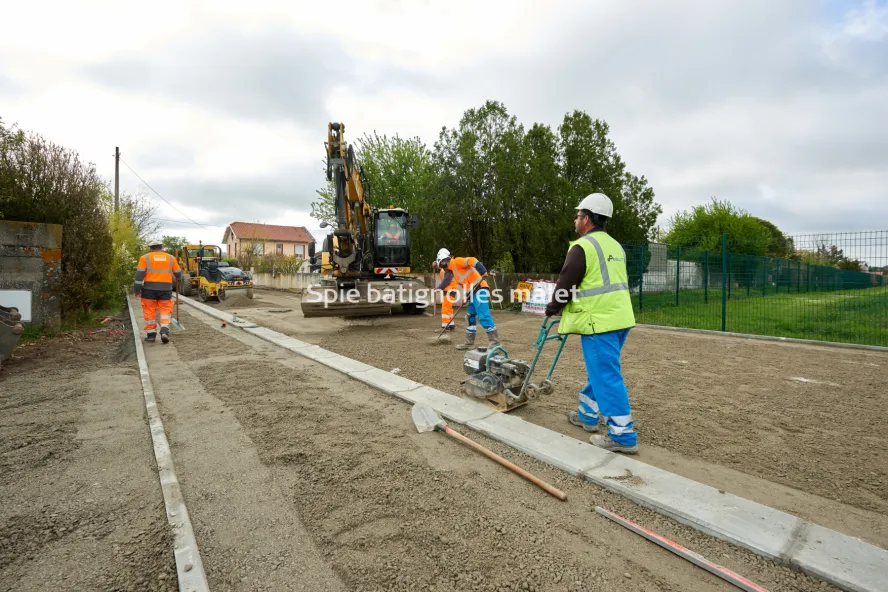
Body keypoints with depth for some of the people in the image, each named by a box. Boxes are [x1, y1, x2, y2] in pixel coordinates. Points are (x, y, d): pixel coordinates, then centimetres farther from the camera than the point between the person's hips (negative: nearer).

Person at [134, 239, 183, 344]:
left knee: (150, 312, 8)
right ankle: (164, 332, -11)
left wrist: (136, 289, 1)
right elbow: (178, 273, 13)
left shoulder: (145, 257, 3)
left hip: (149, 289, -1)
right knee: (165, 310, 6)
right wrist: (175, 278, 36)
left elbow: (140, 274, -2)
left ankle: (151, 334, 13)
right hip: (166, 289, 1)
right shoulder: (171, 258, 8)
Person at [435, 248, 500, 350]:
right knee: (470, 317, 14)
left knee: (483, 316, -14)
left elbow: (472, 261, -18)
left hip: (479, 290, -10)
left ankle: (495, 342, -11)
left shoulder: (456, 262, -3)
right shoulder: (453, 270, 25)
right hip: (474, 293, 10)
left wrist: (483, 272, -28)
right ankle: (469, 343, 21)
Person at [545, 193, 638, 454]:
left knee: (607, 377, -3)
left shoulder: (582, 247, -13)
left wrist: (552, 310, 7)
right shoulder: (615, 246, 16)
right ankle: (587, 415, 34)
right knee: (600, 371, 19)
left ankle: (622, 436, 5)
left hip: (599, 322, -10)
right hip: (619, 318, 10)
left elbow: (565, 284, -10)